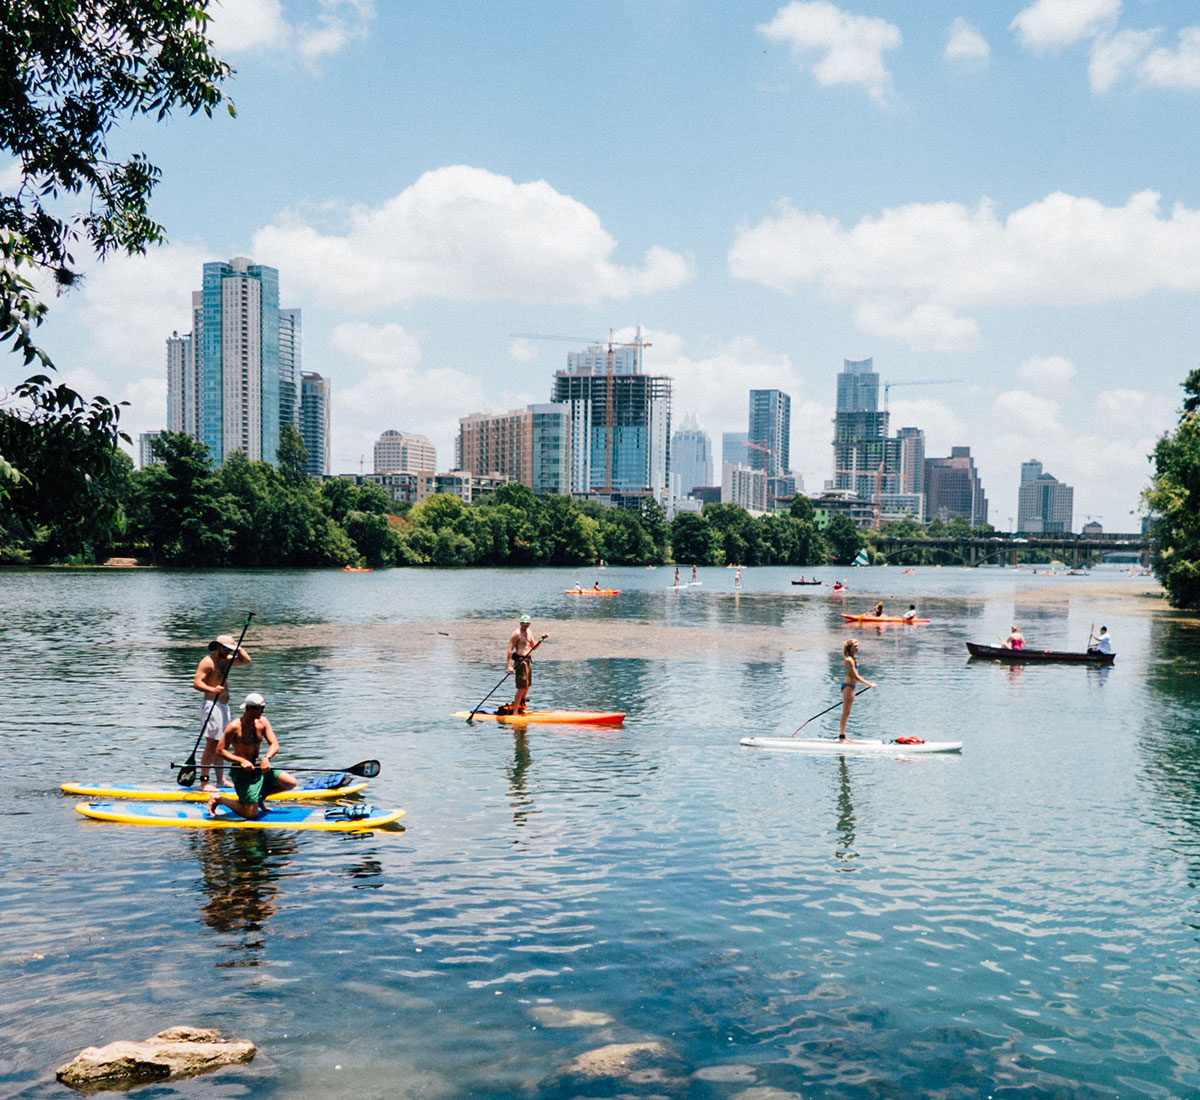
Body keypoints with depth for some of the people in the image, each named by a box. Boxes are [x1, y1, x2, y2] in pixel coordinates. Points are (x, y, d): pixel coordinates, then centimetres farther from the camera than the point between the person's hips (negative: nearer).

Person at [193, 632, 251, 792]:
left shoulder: (226, 660, 15)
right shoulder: (208, 661, -11)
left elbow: (246, 660, 20)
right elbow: (196, 683, -18)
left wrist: (237, 648, 4)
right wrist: (212, 690, -33)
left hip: (223, 706, 9)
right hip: (212, 705, -9)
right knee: (211, 744, -10)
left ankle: (221, 780, 17)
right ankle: (204, 782, -9)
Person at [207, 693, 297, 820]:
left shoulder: (262, 722, 2)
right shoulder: (235, 727, -15)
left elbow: (274, 745, -3)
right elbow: (220, 750, -14)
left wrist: (266, 757, -25)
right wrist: (241, 761, -25)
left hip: (259, 767, 6)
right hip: (242, 772, -6)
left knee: (291, 783, -4)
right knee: (251, 814, -11)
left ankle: (259, 796, 17)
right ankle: (217, 799, 9)